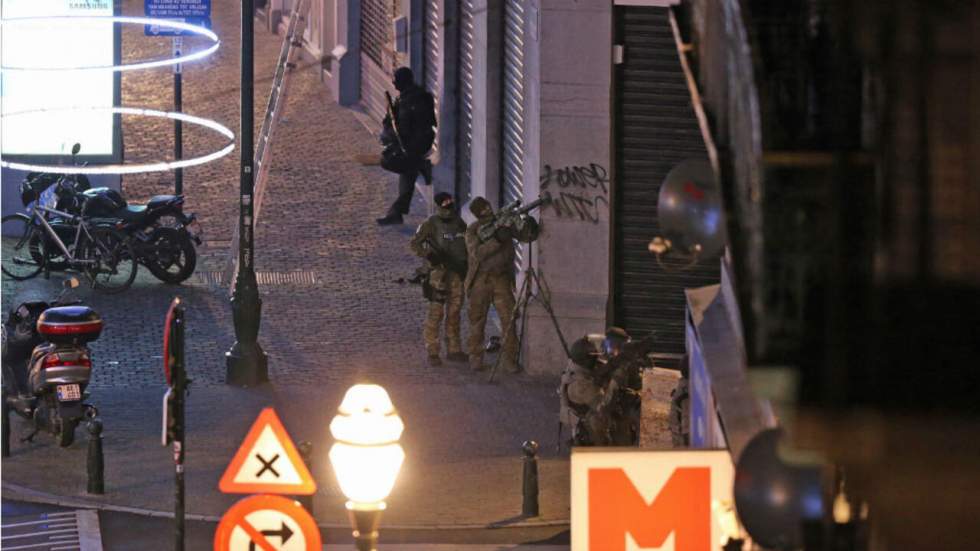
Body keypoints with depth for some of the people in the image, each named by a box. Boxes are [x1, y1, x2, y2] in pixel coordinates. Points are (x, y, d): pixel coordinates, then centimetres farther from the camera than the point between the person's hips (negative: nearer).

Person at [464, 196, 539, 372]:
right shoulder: (473, 230, -5)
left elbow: (526, 237, 0)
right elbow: (476, 254, -19)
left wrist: (529, 226, -23)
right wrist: (497, 240, -28)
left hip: (502, 278, 1)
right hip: (480, 280, -1)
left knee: (509, 318, -8)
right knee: (477, 320, 6)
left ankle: (508, 359, -2)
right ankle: (476, 358, 18)